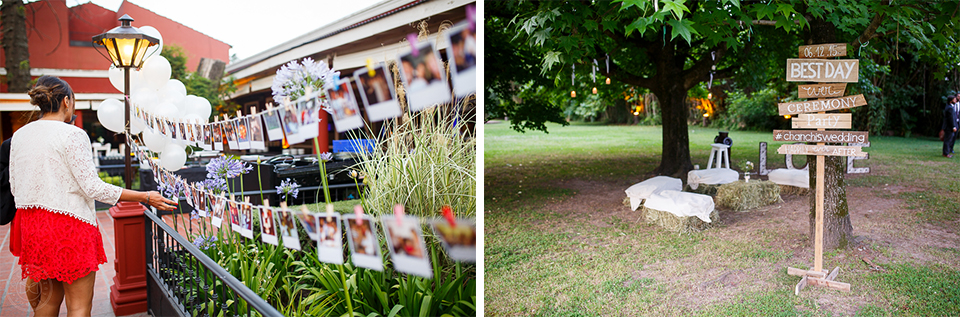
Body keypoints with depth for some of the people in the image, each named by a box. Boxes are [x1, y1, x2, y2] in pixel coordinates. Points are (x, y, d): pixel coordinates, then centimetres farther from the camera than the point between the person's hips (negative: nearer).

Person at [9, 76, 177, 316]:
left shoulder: (18, 136, 7)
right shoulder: (72, 134, -14)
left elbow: (15, 188, 12)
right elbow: (93, 187, -17)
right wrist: (145, 197, -14)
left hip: (31, 224, 8)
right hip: (69, 224, -8)